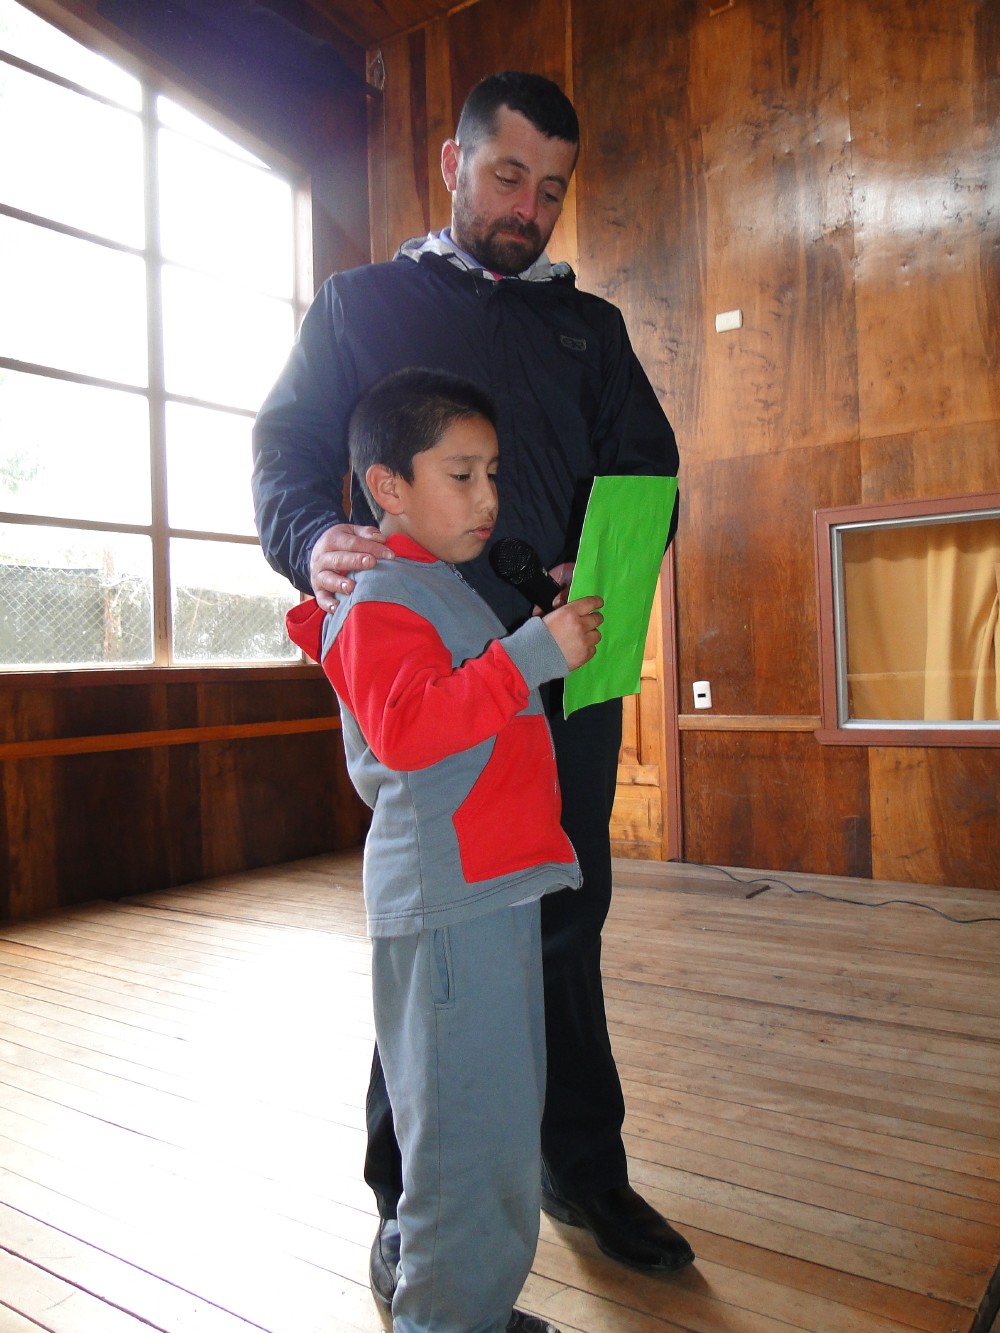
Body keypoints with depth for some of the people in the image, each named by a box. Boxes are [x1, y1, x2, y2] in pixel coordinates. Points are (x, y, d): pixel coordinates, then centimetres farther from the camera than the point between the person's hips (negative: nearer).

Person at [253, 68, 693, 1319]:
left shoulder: (587, 323, 20)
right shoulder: (361, 303, 12)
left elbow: (644, 468, 10)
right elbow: (284, 453, 3)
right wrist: (317, 540, -20)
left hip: (570, 664, 3)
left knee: (566, 918, 11)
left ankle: (583, 1168, 28)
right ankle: (412, 1197, 21)